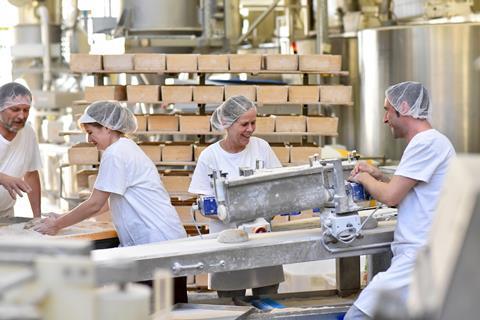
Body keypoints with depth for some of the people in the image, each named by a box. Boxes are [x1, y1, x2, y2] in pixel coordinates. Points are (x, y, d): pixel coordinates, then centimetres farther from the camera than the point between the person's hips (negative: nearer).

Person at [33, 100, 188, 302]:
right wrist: (63, 218, 19)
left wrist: (57, 225, 0)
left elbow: (95, 204, -11)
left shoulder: (115, 153, -11)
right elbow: (106, 203, 22)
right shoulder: (127, 149, 19)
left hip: (157, 243, -10)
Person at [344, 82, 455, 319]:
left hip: (420, 259, -11)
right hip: (418, 254, 11)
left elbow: (390, 197, -16)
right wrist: (378, 175, 16)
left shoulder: (426, 142, -14)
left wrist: (365, 179, 3)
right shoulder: (429, 141, 20)